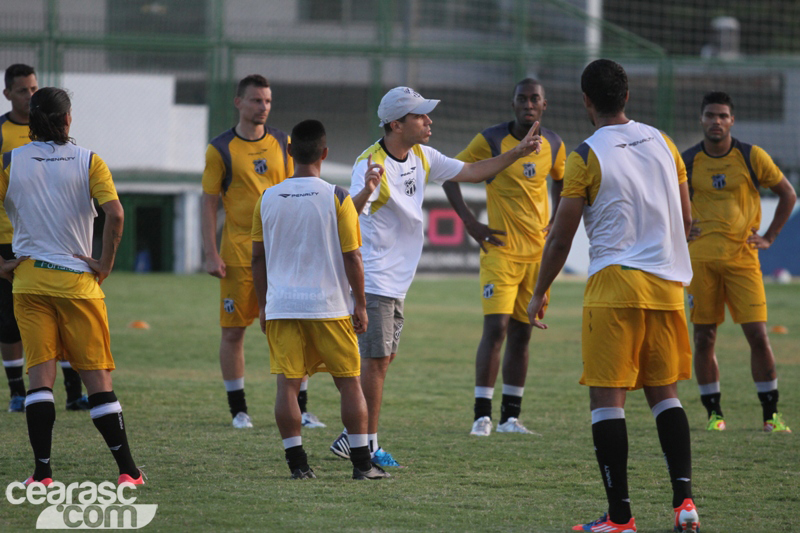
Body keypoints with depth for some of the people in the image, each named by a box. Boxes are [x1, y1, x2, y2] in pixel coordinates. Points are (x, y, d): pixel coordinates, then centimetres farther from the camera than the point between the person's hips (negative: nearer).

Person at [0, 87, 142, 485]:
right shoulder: (88, 162, -2)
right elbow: (115, 214, -15)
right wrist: (105, 264, -5)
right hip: (78, 279, -1)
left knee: (40, 375, 0)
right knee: (97, 376, 4)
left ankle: (42, 473, -7)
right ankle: (127, 471, 3)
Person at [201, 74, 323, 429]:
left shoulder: (282, 144, 9)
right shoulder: (220, 149, 0)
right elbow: (209, 203, 1)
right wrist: (211, 254, -7)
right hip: (238, 250, -2)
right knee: (233, 331, 1)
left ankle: (300, 409, 6)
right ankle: (238, 410, 11)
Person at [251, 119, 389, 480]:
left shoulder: (268, 199, 2)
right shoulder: (337, 198, -7)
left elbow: (258, 258, 8)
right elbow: (352, 257, -5)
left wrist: (263, 305, 18)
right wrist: (360, 304, 4)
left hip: (281, 306, 2)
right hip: (329, 305, -2)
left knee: (287, 384, 1)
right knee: (350, 383, 7)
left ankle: (297, 463, -3)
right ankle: (362, 462, 7)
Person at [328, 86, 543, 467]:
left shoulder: (422, 157, 5)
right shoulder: (371, 163, -19)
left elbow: (471, 172, 15)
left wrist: (517, 153, 9)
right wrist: (365, 192, -54)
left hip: (398, 279, 9)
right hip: (373, 277, -9)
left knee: (384, 358, 12)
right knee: (376, 360, -7)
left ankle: (352, 438, 19)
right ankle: (367, 445, 0)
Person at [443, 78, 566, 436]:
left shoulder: (553, 145, 6)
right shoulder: (491, 140, -8)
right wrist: (470, 223, -9)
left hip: (538, 252, 5)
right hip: (501, 250, -4)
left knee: (521, 334, 7)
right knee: (496, 328, -14)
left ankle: (510, 417, 13)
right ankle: (481, 416, -10)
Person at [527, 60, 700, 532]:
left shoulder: (586, 156, -7)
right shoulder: (662, 143, 9)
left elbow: (561, 237, -5)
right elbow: (686, 221, 15)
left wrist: (540, 294, 7)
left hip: (615, 282, -5)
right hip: (667, 282, 5)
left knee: (607, 397, -1)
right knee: (664, 391, 14)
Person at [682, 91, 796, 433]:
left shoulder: (752, 157, 1)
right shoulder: (688, 162, 4)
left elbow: (788, 195, 11)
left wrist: (769, 238, 5)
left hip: (743, 257, -1)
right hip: (702, 259, 1)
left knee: (757, 335, -7)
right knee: (704, 338, 0)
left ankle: (771, 414, 0)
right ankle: (713, 413, 9)